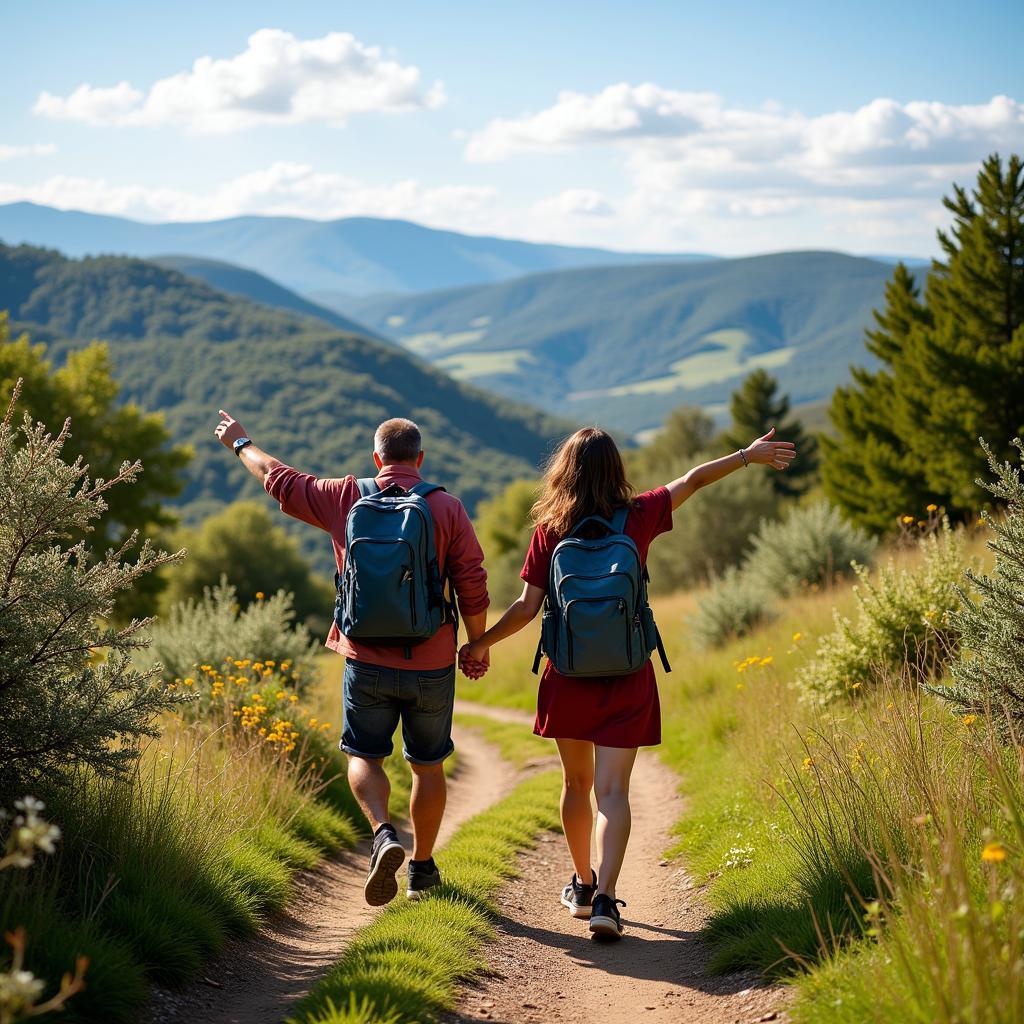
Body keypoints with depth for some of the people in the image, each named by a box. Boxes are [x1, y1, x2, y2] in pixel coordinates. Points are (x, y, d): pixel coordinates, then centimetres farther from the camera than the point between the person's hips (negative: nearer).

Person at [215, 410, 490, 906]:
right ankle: (422, 868, 23)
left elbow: (281, 481, 14)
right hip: (431, 664, 0)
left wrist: (241, 445, 31)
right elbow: (473, 586, -6)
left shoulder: (345, 498, 0)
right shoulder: (447, 508, -4)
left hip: (366, 661, 0)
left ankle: (384, 834, -14)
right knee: (428, 765, 14)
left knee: (364, 756, 12)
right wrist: (477, 645, 8)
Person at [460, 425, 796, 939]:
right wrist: (749, 455, 22)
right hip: (626, 678, -1)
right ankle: (604, 897, -18)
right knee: (612, 790, -4)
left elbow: (527, 607, -5)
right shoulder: (638, 517, -4)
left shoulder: (549, 530, -5)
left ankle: (583, 884, 31)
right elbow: (693, 479, 9)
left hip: (567, 676, 1)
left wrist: (481, 643, 9)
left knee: (576, 784, 17)